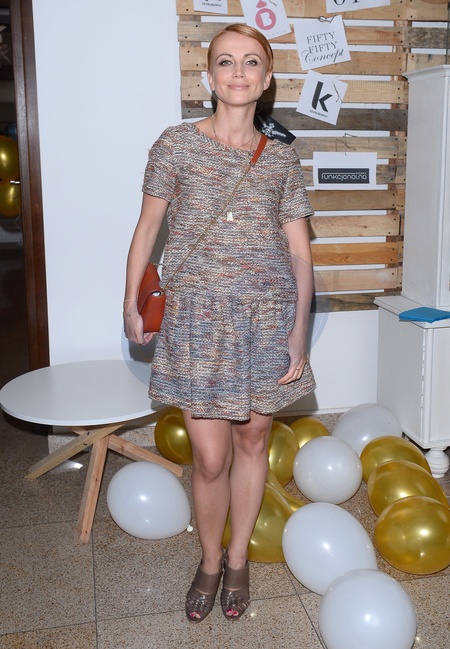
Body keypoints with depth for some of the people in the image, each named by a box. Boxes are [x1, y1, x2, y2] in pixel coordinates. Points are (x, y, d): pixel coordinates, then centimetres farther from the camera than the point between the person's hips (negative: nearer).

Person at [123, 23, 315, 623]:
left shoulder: (283, 159, 5)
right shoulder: (177, 144, 1)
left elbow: (299, 251, 4)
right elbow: (147, 227, 7)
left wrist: (299, 332, -2)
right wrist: (131, 304, 4)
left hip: (268, 315, 2)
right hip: (198, 315, -2)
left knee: (253, 440, 12)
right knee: (210, 457, 0)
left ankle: (238, 558, 33)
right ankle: (209, 562, 27)